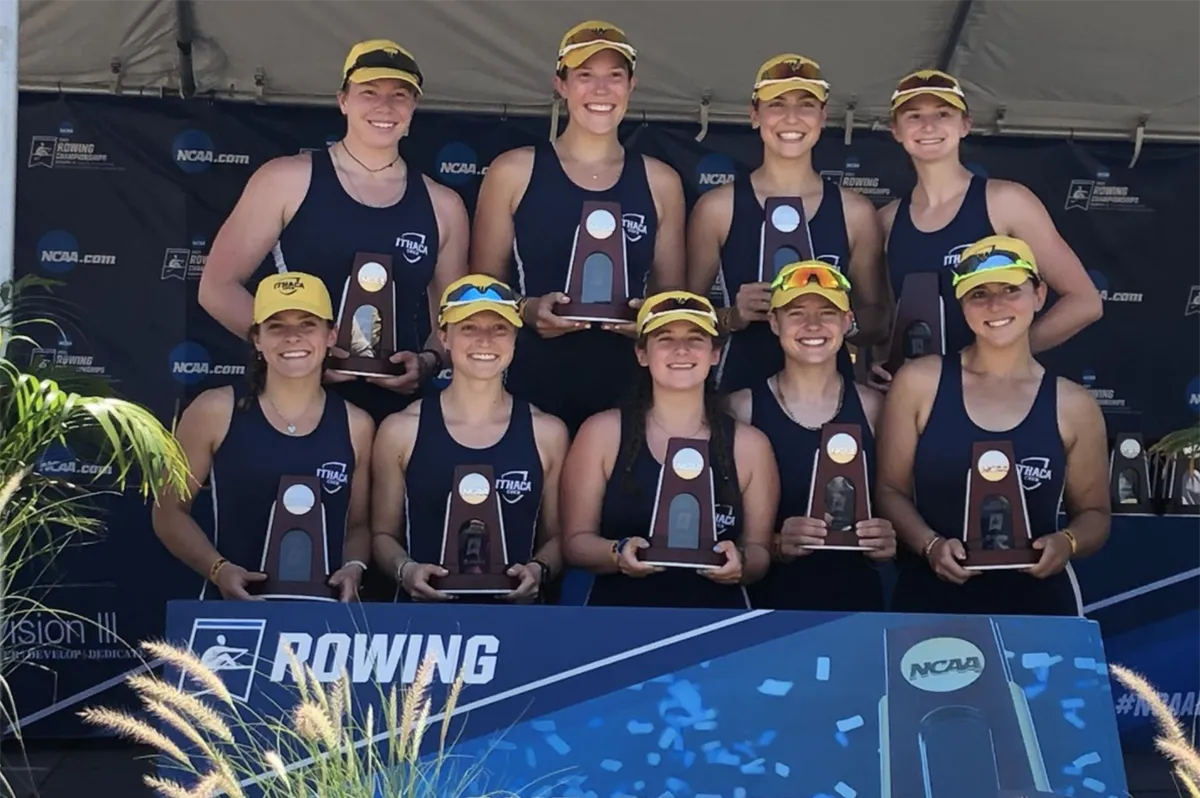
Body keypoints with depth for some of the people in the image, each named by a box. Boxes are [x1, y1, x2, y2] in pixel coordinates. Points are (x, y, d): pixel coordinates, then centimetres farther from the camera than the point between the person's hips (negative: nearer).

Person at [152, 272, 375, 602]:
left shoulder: (356, 426, 5)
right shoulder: (214, 412, -1)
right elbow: (170, 510, 5)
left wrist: (353, 569, -6)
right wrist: (218, 569, -9)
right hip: (233, 604, -1)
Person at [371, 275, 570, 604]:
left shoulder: (547, 433, 7)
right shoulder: (401, 430, 5)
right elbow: (384, 533, 12)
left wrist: (539, 570, -5)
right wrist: (405, 569, -7)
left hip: (514, 609, 0)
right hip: (424, 610, 0)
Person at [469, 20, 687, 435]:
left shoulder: (660, 182, 8)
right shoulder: (513, 172, 2)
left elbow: (671, 292, 13)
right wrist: (527, 310, -14)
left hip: (628, 393, 2)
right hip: (532, 390, -1)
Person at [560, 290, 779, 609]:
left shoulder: (749, 445, 6)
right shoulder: (602, 433, 3)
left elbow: (760, 551, 10)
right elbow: (576, 541, 4)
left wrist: (740, 561, -9)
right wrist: (618, 553, -13)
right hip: (620, 604, 0)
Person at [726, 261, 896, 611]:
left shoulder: (872, 407, 0)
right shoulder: (742, 408, -6)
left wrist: (888, 541, -11)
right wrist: (775, 545, -21)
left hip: (857, 597, 2)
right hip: (769, 599, -2)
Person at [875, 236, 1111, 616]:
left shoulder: (1073, 406, 1)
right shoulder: (919, 382, -1)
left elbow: (1093, 513, 10)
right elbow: (890, 489, 2)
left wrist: (1067, 543, -10)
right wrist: (930, 544, -14)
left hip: (1035, 604, 1)